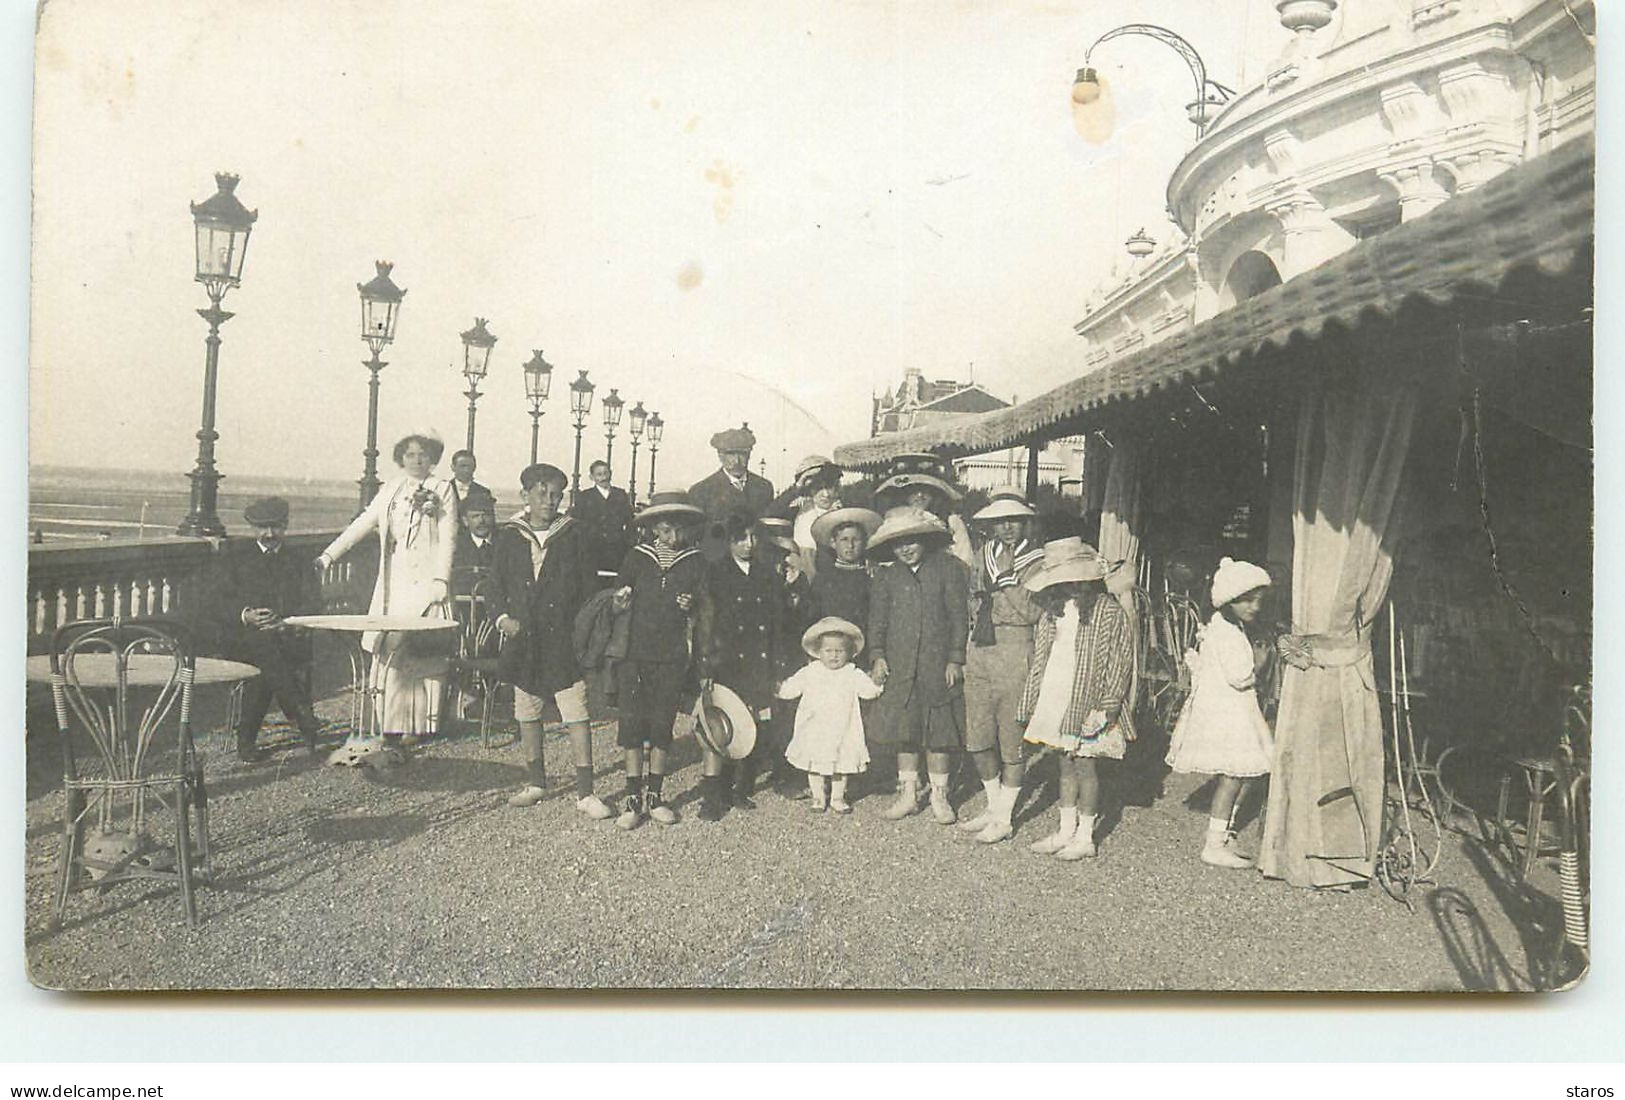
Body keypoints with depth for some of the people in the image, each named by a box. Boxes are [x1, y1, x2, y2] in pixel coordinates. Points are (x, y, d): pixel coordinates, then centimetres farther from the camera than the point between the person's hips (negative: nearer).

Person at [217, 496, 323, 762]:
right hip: (246, 638, -1)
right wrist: (245, 615, -12)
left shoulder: (299, 565, 22)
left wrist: (285, 620, -12)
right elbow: (222, 604, 10)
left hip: (290, 638, 1)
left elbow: (313, 605, 8)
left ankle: (247, 740, -23)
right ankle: (304, 718, -34)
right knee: (263, 646, -34)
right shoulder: (239, 563, 22)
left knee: (264, 665, -30)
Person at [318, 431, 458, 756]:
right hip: (393, 585, 4)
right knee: (388, 656, 0)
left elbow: (447, 539, -1)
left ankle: (420, 726, 0)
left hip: (425, 583, -4)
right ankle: (391, 732, 3)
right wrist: (328, 556, 7)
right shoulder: (391, 489, 16)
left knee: (422, 655, -7)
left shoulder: (442, 489, 5)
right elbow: (362, 524, 16)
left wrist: (440, 579, -11)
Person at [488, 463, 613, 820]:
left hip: (565, 640, -2)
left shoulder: (574, 535, 1)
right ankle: (535, 782, 28)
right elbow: (496, 588, 11)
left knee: (578, 715, -4)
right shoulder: (509, 537, 5)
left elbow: (589, 589, 2)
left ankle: (585, 792, 2)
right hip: (523, 640, 3)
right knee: (527, 714, 12)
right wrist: (501, 617, -6)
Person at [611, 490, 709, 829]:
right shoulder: (637, 557, 5)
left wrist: (691, 606, -12)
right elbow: (618, 596, 12)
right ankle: (632, 798, 6)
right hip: (636, 652, 0)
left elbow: (703, 611, 10)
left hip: (673, 657, 0)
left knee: (662, 724, 5)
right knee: (632, 722, -2)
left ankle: (654, 795, 17)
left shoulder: (695, 562, 6)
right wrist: (620, 601, -11)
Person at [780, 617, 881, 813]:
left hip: (842, 733, 0)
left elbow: (868, 690, -5)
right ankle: (818, 797, 25)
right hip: (814, 732, 0)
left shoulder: (853, 674, -1)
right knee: (814, 767, 8)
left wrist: (877, 682, -24)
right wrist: (779, 689, -14)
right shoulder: (809, 672, 1)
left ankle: (838, 798, 27)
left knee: (841, 766, 10)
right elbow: (791, 687, 4)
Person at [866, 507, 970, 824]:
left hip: (938, 664, -2)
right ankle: (908, 794, 20)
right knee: (902, 730, 7)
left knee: (939, 731, 4)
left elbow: (959, 616, -1)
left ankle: (939, 795, 17)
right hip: (899, 666, 3)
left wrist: (956, 659, -6)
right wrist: (877, 655, -3)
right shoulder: (886, 576, 8)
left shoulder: (948, 569, 0)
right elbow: (877, 619, 8)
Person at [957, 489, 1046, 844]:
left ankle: (1005, 818, 14)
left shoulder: (1038, 562, -5)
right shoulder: (985, 554, 12)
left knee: (1011, 739, 2)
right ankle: (993, 806, 28)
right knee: (977, 738, 10)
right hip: (979, 651, 6)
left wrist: (1009, 577, -16)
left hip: (1016, 655, -6)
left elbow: (1032, 612, -16)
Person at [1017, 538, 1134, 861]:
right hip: (1056, 700, 6)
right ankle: (1066, 831, 21)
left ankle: (1085, 837, 11)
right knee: (1066, 764, 12)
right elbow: (1040, 659, 14)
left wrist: (1105, 709, -15)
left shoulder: (1108, 611, -10)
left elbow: (1120, 664, -10)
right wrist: (1029, 704, 12)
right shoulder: (1054, 610, 10)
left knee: (1084, 764, 0)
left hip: (1086, 702, -6)